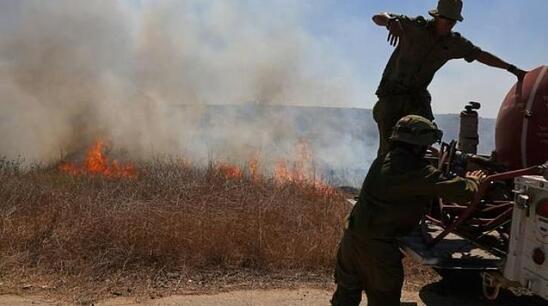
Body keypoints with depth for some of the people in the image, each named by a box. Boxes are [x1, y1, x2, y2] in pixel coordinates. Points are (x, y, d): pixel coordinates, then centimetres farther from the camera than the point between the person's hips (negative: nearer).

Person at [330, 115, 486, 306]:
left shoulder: (381, 162, 8)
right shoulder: (418, 172, -14)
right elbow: (461, 193, -13)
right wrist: (473, 181, 9)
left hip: (352, 237, 7)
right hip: (378, 247, -7)